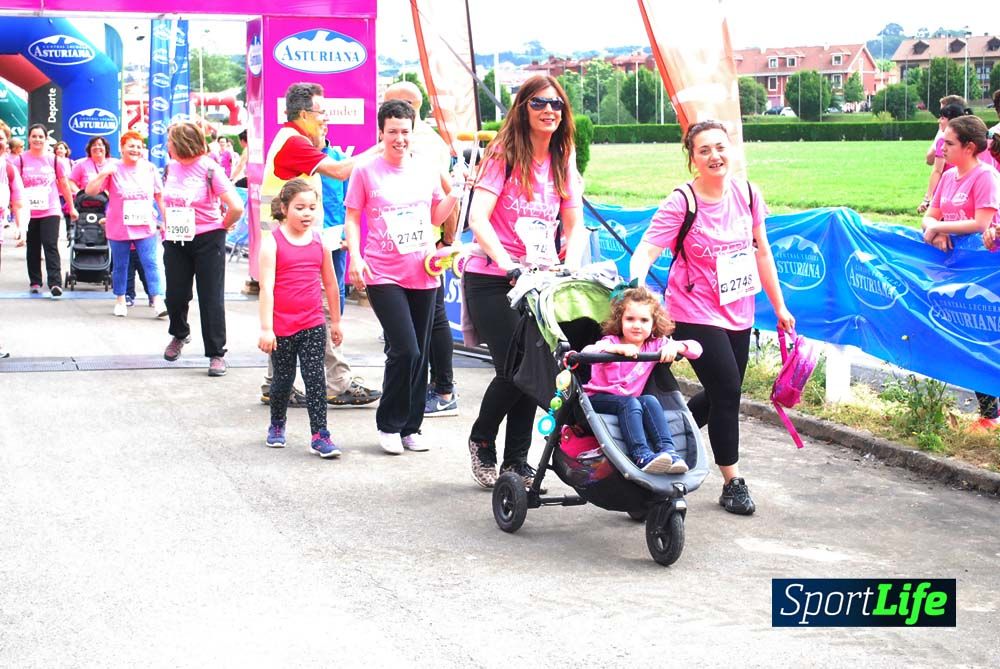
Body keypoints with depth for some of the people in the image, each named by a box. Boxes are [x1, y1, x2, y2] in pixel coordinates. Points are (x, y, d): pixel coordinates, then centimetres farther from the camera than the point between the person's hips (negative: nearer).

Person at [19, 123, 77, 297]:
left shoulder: (53, 160, 3)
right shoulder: (21, 160, 1)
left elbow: (64, 185, 9)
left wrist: (72, 208, 13)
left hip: (50, 211, -1)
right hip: (29, 211, 1)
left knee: (51, 246, -11)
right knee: (33, 248, 10)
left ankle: (55, 283, -15)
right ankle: (35, 282, 20)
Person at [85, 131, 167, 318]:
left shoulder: (150, 169, 3)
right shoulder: (113, 168, -3)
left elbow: (159, 196, 13)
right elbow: (90, 191, -9)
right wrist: (103, 174, -23)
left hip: (145, 227, 1)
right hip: (119, 228, 0)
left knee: (151, 264, -8)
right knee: (120, 266, 9)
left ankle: (158, 301, -9)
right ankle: (120, 301, 23)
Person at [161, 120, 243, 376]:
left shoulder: (209, 168, -15)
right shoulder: (171, 167, 4)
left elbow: (236, 207, -20)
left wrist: (222, 226, -6)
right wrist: (167, 225, 15)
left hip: (207, 240, -5)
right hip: (176, 241, 5)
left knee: (211, 298, -2)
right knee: (175, 295, 11)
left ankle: (216, 353, 6)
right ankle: (179, 334, 40)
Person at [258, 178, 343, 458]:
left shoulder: (319, 241, 4)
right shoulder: (272, 241, -8)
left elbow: (330, 283, 14)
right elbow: (266, 287, -14)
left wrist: (336, 321, 18)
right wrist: (266, 328, -19)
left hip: (313, 325, 2)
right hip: (282, 326, -2)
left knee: (315, 378, -4)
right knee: (283, 379, 11)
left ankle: (320, 435, -2)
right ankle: (277, 426, 34)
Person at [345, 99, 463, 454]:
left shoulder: (425, 170, 10)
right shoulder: (366, 171, 0)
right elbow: (352, 219, 3)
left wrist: (456, 194, 0)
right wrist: (355, 257, -11)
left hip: (423, 275, 4)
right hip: (383, 275, -4)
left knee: (419, 354, 7)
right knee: (405, 351, -14)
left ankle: (411, 427, 19)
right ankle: (389, 425, 3)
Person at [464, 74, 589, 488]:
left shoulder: (563, 163, 9)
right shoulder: (505, 155, -7)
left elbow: (575, 225, 8)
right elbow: (478, 217, -17)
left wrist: (570, 264, -12)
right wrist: (505, 260, -31)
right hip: (492, 279, -5)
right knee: (513, 367, -12)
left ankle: (517, 461, 13)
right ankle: (481, 440, 15)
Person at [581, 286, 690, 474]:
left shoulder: (655, 345, 3)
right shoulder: (611, 342, -9)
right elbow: (586, 352, -32)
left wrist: (674, 347, -26)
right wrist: (618, 349, -46)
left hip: (630, 400, 4)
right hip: (597, 399, -4)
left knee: (650, 401, -27)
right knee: (630, 403, -33)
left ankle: (668, 451, -36)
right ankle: (641, 456, -45)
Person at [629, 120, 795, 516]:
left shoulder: (746, 193, -1)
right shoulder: (681, 204, -16)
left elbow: (762, 252, 8)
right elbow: (646, 251, -23)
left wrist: (779, 307, 11)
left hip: (737, 312, 6)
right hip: (696, 313, -6)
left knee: (722, 395, 13)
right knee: (727, 391, -9)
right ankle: (732, 483, 5)